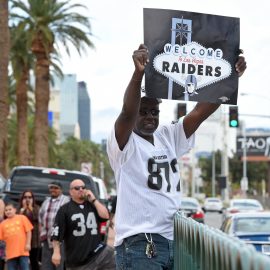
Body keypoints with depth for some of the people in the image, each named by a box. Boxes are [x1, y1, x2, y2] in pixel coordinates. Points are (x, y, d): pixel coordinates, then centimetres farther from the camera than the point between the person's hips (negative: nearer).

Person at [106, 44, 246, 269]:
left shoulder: (168, 137, 15)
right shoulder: (123, 143, -4)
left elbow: (200, 112, 8)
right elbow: (127, 112, -23)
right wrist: (139, 73, -39)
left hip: (174, 241, 7)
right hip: (139, 243, -7)